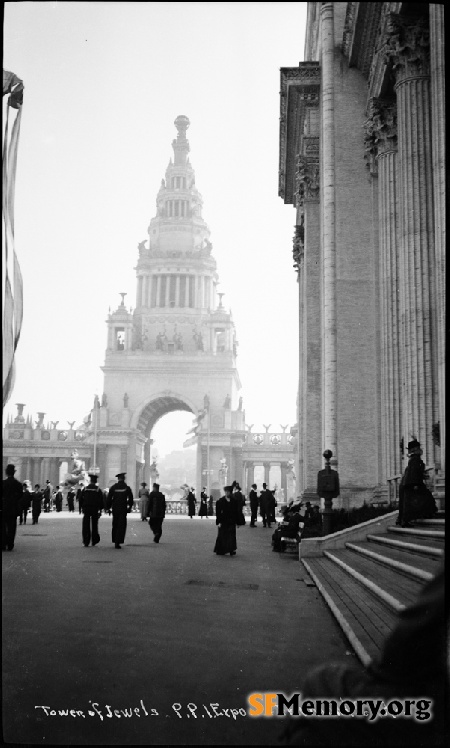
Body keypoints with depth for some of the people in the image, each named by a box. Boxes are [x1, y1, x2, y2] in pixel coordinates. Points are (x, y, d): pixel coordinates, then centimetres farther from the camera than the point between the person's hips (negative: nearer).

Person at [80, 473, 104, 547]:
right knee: (94, 525, 11)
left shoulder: (85, 489, 2)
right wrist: (100, 510, 2)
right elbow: (101, 501, -4)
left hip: (86, 510, 1)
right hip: (95, 510, 0)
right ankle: (94, 541, 15)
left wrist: (82, 508, 12)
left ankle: (86, 542, 0)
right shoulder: (98, 489, -3)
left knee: (86, 526, 3)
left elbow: (80, 499, 3)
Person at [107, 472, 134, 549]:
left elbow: (109, 498, 1)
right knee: (121, 526, 0)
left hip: (115, 509, 3)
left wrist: (108, 507, 9)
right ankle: (118, 542, -8)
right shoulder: (127, 488, -3)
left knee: (115, 526, 16)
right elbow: (130, 499, 0)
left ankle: (115, 541, 22)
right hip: (123, 509, -2)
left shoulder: (113, 487, 1)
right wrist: (129, 507, 13)